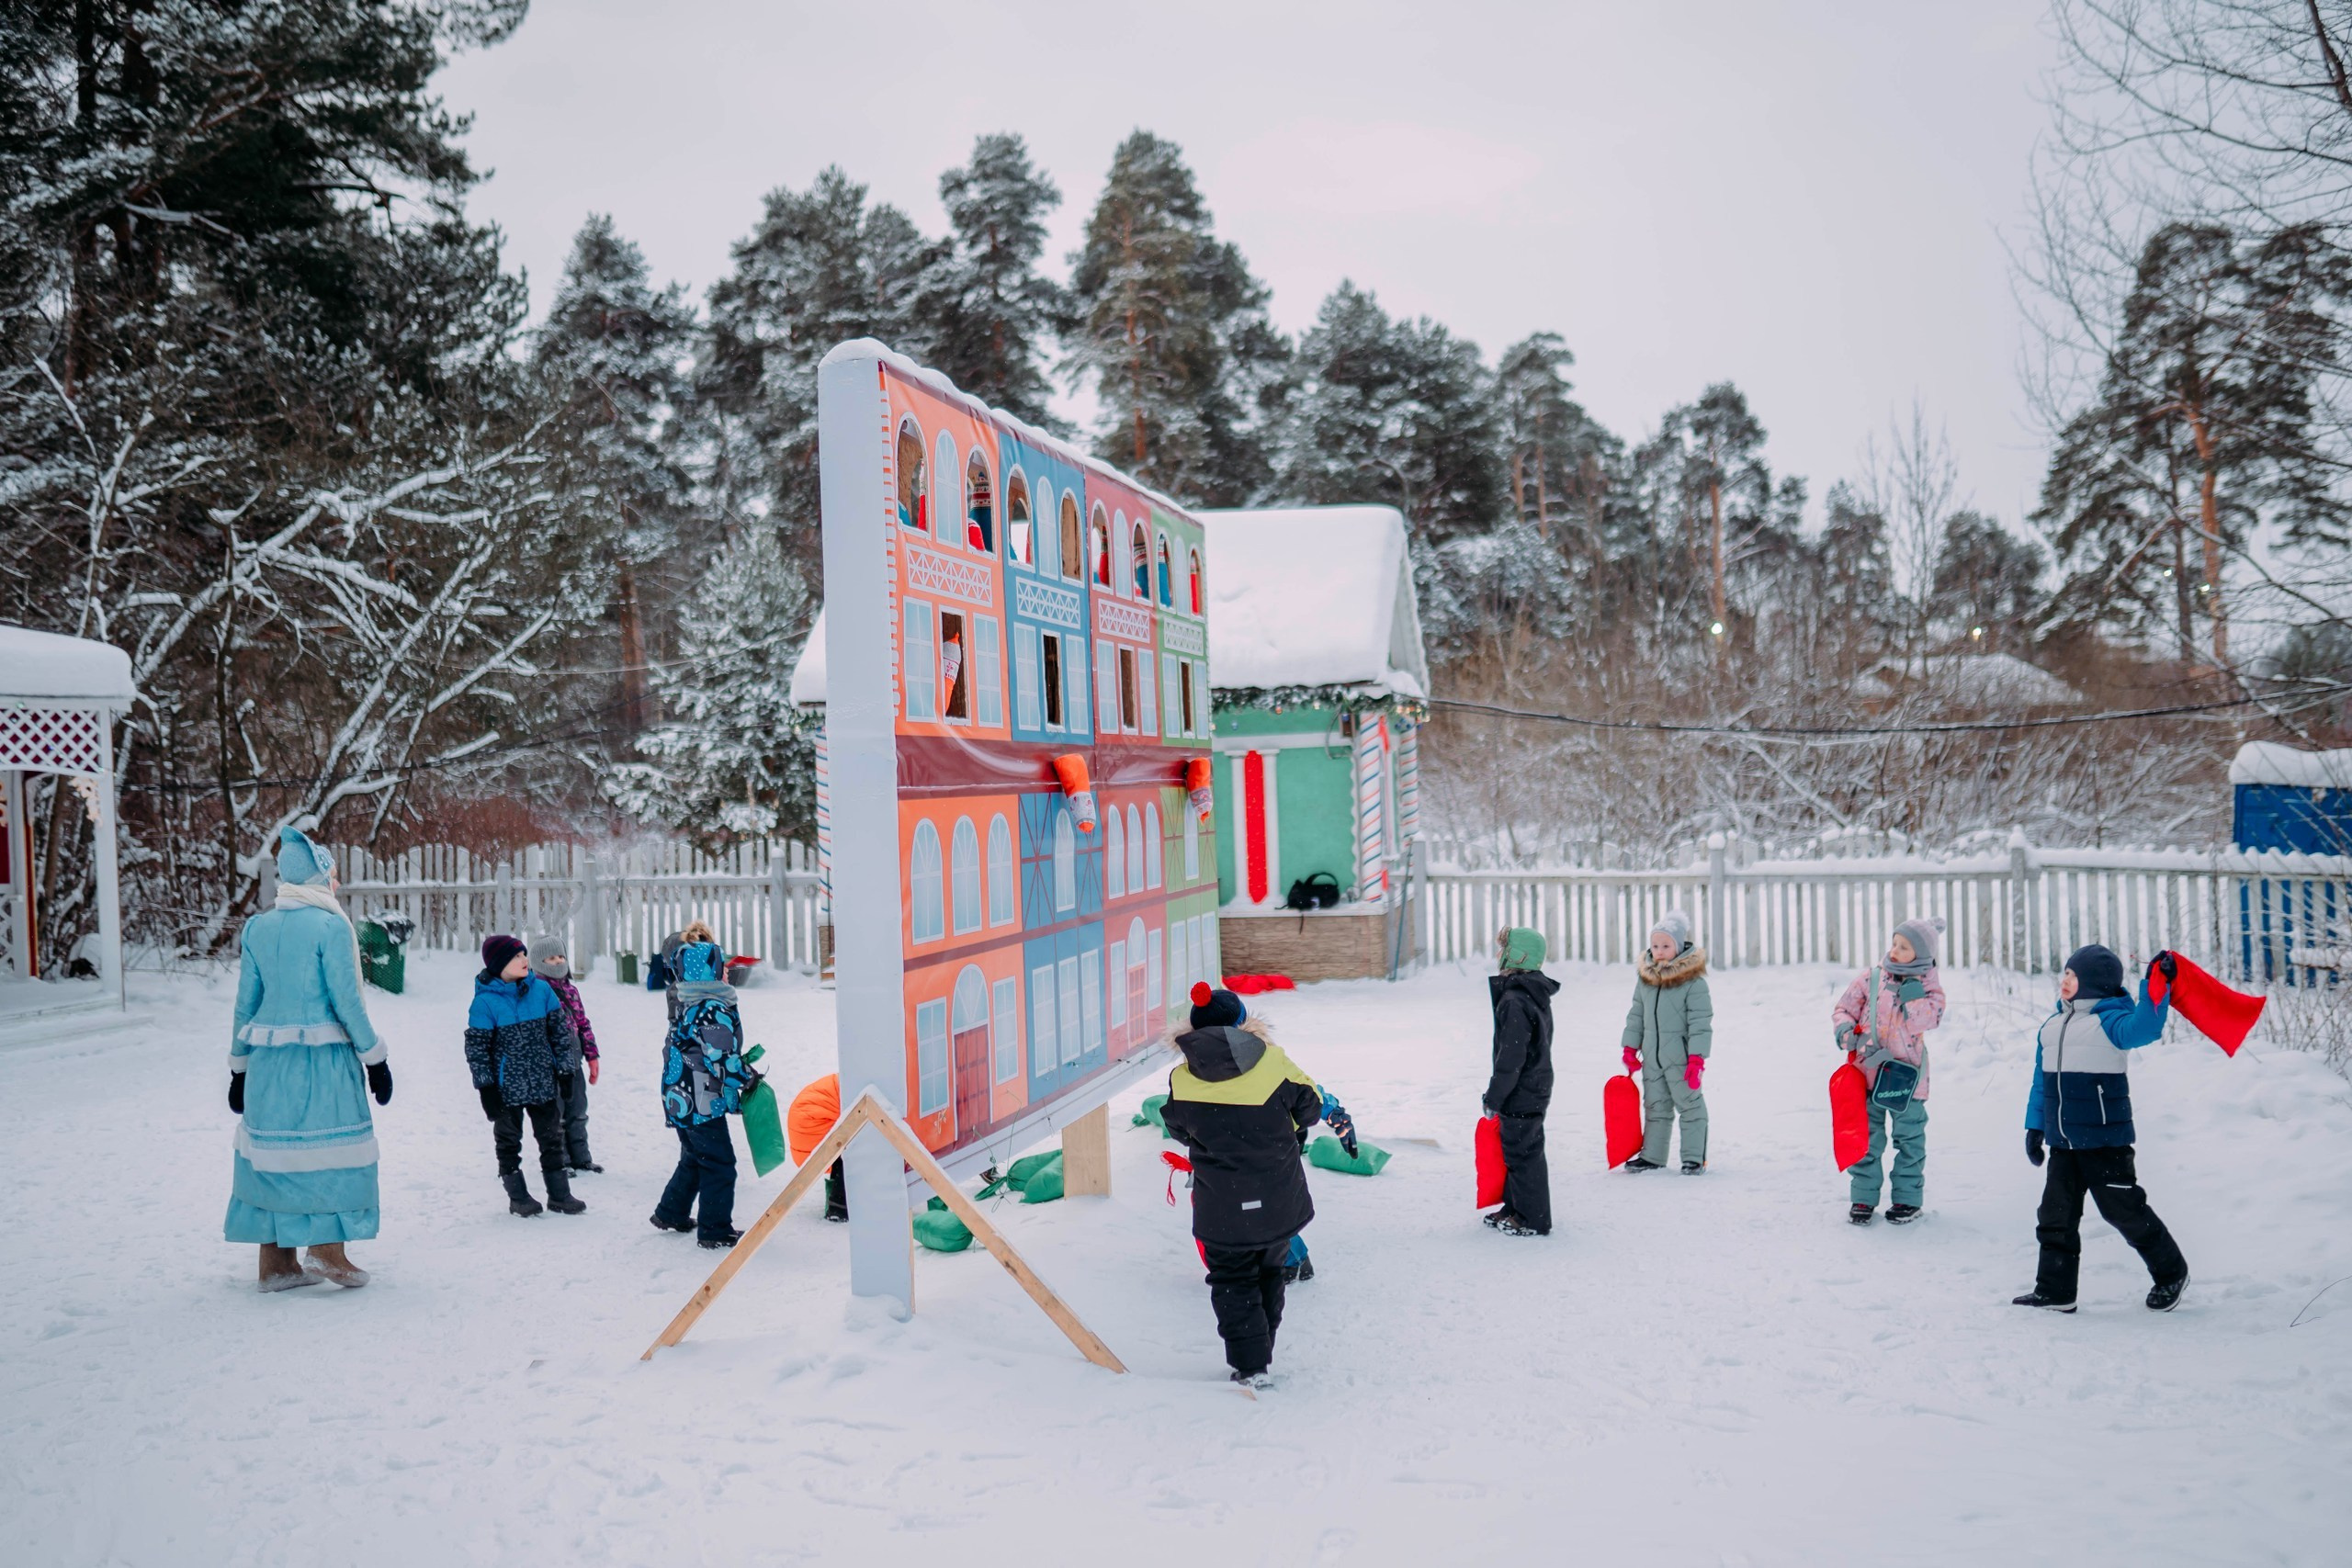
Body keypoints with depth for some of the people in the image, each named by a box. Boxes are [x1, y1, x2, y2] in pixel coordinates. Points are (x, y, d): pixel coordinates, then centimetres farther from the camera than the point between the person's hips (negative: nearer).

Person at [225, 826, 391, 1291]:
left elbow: (246, 1002, 9)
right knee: (327, 1148, 6)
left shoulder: (257, 927, 6)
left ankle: (276, 1262, 15)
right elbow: (346, 1000, -11)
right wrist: (374, 1059, -3)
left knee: (273, 1148, 10)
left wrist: (239, 1067, 16)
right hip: (323, 1057, -5)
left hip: (268, 1058, 6)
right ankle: (327, 1250, 5)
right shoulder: (331, 926, -10)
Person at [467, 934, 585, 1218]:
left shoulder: (541, 990, -2)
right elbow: (476, 1048, -9)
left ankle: (559, 1194, 20)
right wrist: (486, 1087, -10)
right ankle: (518, 1197, 23)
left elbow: (561, 1031, 7)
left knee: (552, 1138, 10)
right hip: (506, 1087, -3)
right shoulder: (485, 1002, -13)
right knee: (509, 1142, 10)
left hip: (543, 1084, 4)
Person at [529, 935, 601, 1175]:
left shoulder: (570, 990, 13)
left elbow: (583, 1023, 18)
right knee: (554, 1113, 2)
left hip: (573, 1062, 7)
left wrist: (592, 1056, 16)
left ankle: (580, 1158, 25)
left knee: (577, 1111, 14)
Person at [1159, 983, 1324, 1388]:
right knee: (1268, 1272, 23)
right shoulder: (1273, 1062, -14)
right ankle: (1261, 1353, 31)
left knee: (1232, 1281, 15)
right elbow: (1309, 1109, 0)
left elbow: (1179, 1131, 6)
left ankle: (1250, 1365, 8)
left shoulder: (1182, 1081, -12)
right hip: (1279, 1205, 1)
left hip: (1223, 1213, -1)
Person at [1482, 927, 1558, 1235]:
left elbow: (1510, 1058, -24)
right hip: (1535, 1089, 10)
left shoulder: (1514, 1001, -22)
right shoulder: (1536, 996, 10)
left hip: (1520, 1096, -10)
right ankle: (1515, 1208, 29)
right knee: (1516, 1150, 19)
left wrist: (1493, 1098, -16)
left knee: (1522, 1153, -1)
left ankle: (1533, 1219, 8)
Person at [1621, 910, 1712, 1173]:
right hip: (1652, 1058, 6)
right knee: (1655, 1107, 14)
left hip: (1680, 1058, -6)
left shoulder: (1693, 982, -13)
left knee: (1690, 1106, 4)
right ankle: (1652, 1156, 23)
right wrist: (1630, 1048, 13)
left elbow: (1700, 1023, -13)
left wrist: (1697, 1058, -17)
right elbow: (1636, 1015, 14)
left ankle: (1694, 1158, 12)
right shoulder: (1645, 978, 5)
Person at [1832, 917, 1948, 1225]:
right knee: (1866, 1137, 5)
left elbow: (1933, 1012, -18)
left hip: (1906, 1074, -1)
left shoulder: (1927, 983, -1)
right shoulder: (1871, 977, 0)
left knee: (1909, 1138, 10)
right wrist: (1846, 1032, -15)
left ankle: (1907, 1199, 23)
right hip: (1868, 1071, 1)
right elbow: (1842, 1009, 3)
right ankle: (1863, 1197, 15)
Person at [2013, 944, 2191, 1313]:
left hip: (2105, 1139, -7)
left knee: (2124, 1209, 3)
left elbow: (2142, 1028, -34)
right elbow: (2042, 1080, 16)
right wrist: (2035, 1126, 14)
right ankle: (2055, 1290, 14)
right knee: (2056, 1214, 8)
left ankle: (2170, 1272, 24)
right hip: (2062, 1141, 7)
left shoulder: (2109, 1020, -10)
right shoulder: (2052, 1026, 12)